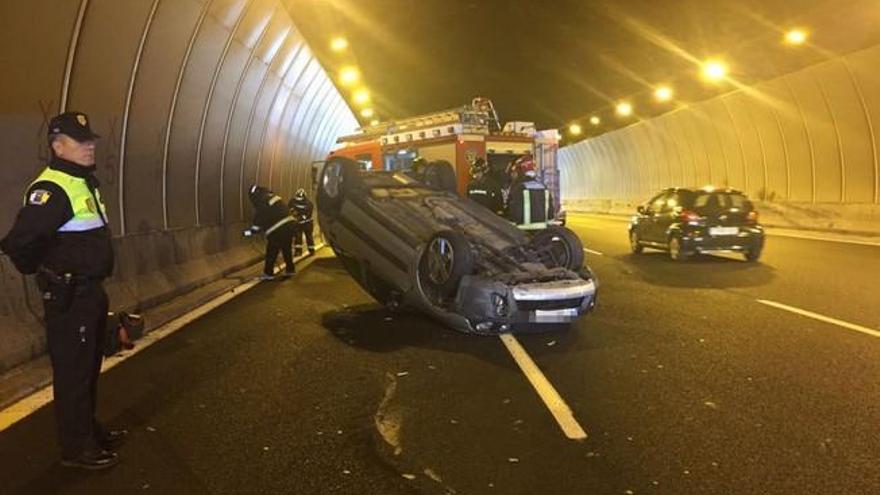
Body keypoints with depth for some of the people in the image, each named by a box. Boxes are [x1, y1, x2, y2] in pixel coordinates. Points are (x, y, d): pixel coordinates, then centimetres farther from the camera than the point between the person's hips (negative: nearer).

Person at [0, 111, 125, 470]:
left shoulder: (86, 183, 11)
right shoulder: (51, 189, -19)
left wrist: (95, 279, 13)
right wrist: (39, 272, -9)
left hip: (91, 290, 10)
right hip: (68, 296, -10)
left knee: (89, 367, 20)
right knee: (73, 372, 1)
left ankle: (90, 431, 36)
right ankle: (76, 448, 14)